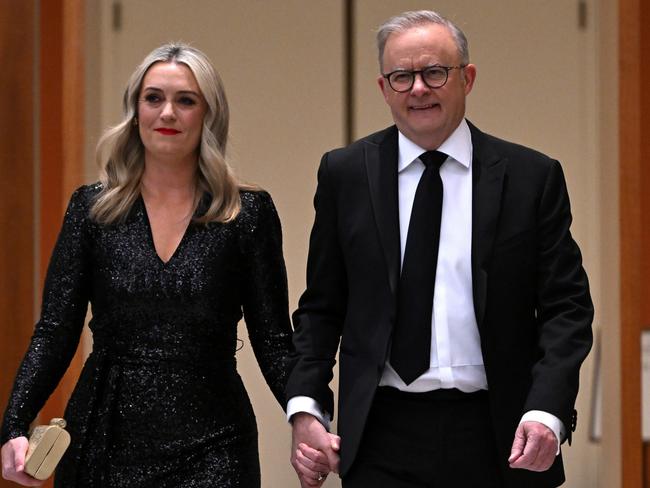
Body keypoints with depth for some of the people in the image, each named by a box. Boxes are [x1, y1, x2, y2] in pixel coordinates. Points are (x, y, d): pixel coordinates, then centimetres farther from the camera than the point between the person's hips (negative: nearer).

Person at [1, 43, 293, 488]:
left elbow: (273, 340, 1)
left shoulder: (249, 213, 1)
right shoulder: (92, 208, 4)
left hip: (210, 448, -1)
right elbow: (55, 330, 1)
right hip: (107, 441, 1)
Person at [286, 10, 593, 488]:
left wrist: (546, 412, -14)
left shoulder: (532, 176, 2)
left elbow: (566, 307, 0)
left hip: (499, 434, 0)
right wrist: (306, 408, -4)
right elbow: (321, 308, 9)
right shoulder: (346, 173, 6)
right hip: (383, 439, 0)